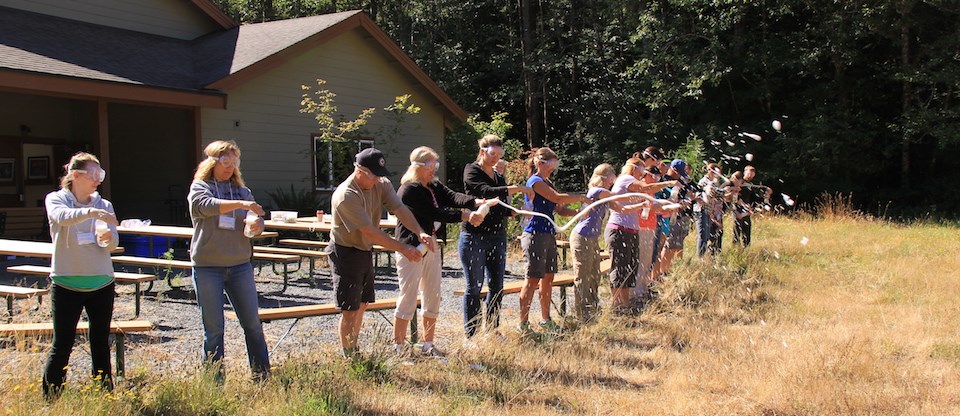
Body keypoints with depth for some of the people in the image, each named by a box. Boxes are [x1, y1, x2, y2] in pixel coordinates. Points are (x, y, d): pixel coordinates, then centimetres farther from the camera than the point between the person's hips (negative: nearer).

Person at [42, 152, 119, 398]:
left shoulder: (104, 205, 7)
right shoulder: (55, 200, -1)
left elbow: (114, 243, -3)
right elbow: (62, 216, -25)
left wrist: (107, 237, -26)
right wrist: (90, 212, -43)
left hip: (101, 283, 3)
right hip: (67, 283, -3)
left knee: (101, 344, 8)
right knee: (62, 346, -1)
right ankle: (50, 400, 9)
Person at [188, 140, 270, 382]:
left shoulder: (242, 190, 13)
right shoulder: (199, 188, 1)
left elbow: (257, 219, 8)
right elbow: (206, 206, -21)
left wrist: (257, 226, -16)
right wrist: (240, 204, -33)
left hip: (240, 266, 4)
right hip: (207, 268, -3)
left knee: (253, 324, 5)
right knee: (213, 329, 2)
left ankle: (263, 377, 13)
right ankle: (215, 382, 11)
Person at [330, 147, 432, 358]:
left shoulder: (381, 184, -5)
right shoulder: (345, 196, -28)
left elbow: (399, 208, -16)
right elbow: (369, 231, -30)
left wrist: (420, 232, -33)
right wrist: (403, 248, -32)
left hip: (365, 250, 8)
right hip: (346, 252, -8)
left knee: (361, 304, 18)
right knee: (350, 310, -3)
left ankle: (355, 351, 33)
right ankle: (349, 358, 8)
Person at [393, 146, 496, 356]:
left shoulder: (435, 187, 10)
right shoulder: (409, 189, -15)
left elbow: (453, 197, -8)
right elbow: (435, 212, -23)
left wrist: (477, 202, -27)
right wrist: (466, 217, -29)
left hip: (432, 248, 8)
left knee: (433, 299, 11)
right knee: (408, 298, -3)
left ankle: (428, 344, 21)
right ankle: (398, 346, 8)